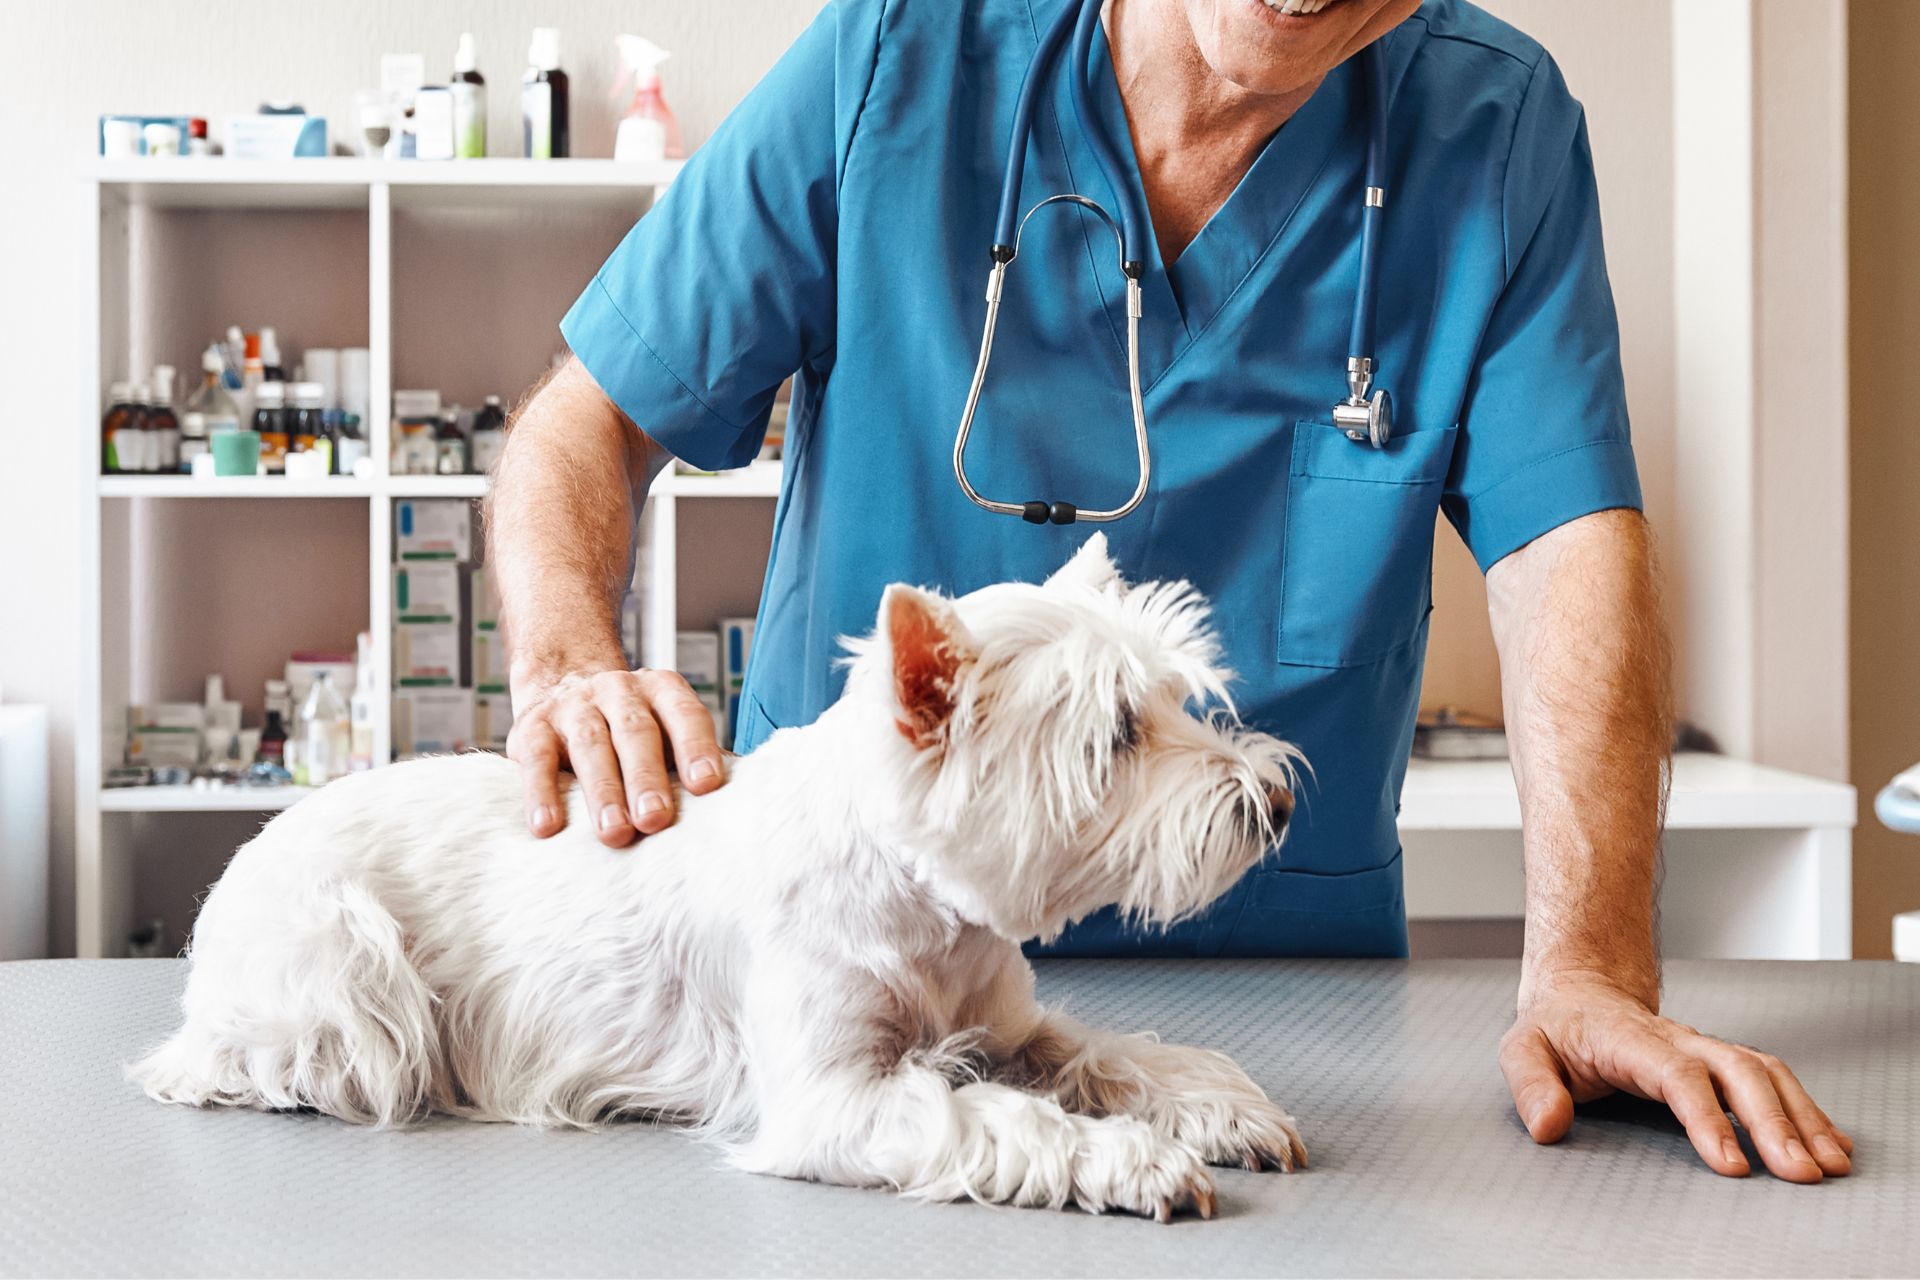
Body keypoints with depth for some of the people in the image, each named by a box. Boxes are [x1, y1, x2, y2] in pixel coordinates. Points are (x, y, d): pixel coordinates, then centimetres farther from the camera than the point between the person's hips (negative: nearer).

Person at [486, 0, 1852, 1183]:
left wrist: (1590, 977, -23)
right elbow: (592, 418, -1)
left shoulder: (1503, 126, -3)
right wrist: (569, 664, -22)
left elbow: (1572, 553, -10)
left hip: (1275, 964, 1)